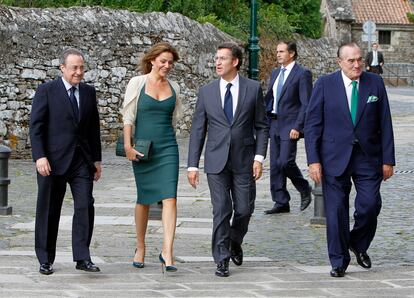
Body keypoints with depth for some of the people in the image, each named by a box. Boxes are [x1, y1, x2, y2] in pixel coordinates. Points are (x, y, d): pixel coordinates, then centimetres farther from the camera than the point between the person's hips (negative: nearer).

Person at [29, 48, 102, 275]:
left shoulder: (89, 92, 11)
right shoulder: (46, 91, -2)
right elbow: (35, 127, -6)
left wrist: (96, 159, 11)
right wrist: (40, 157, -16)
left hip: (82, 160, 3)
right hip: (53, 161, -3)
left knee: (85, 206, -8)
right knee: (48, 211, 4)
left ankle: (82, 258, -4)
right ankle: (45, 260, 12)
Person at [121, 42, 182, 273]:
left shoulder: (174, 87, 9)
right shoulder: (138, 83, 0)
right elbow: (128, 117, -2)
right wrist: (128, 145, -8)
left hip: (168, 147, 2)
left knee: (170, 197, -11)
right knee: (144, 199, 7)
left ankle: (167, 252, -15)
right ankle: (141, 247, 24)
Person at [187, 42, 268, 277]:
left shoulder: (253, 89, 2)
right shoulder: (207, 92, 4)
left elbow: (262, 126, 5)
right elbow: (198, 130, 6)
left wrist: (259, 157, -6)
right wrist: (193, 165, 1)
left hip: (244, 161, 0)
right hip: (216, 161, 0)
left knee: (244, 209, 3)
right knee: (221, 211, -3)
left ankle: (235, 243, 33)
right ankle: (222, 260, 5)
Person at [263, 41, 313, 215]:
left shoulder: (302, 74, -8)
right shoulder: (275, 73, 15)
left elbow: (306, 104, -12)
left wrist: (297, 127, -18)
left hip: (290, 126, -7)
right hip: (274, 125, 8)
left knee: (285, 162, -15)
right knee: (275, 165, 6)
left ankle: (304, 189, 10)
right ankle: (281, 203, 12)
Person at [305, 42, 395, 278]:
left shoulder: (375, 83, 3)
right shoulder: (325, 85, -1)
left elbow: (385, 124, 5)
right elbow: (312, 124, -1)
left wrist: (388, 160, 1)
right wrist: (314, 160, -8)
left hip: (368, 157, 1)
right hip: (335, 158, -1)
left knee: (370, 205, -8)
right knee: (336, 211, 1)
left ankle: (359, 244, 21)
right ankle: (339, 261, 14)